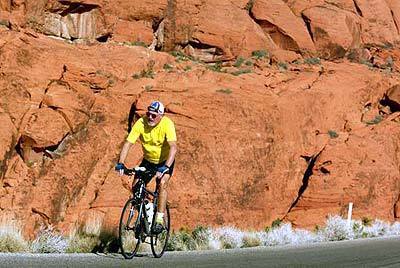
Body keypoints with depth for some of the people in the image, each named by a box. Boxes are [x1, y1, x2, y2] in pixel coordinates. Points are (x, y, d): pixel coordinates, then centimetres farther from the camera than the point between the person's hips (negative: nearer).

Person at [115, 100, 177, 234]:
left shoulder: (167, 124, -29)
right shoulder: (141, 123, -22)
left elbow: (173, 147, -40)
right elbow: (128, 143, -25)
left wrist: (165, 167, -52)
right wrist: (120, 163, -38)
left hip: (165, 161, -3)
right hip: (148, 160, 3)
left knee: (162, 184, -26)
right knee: (135, 187, -9)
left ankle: (159, 220, -19)